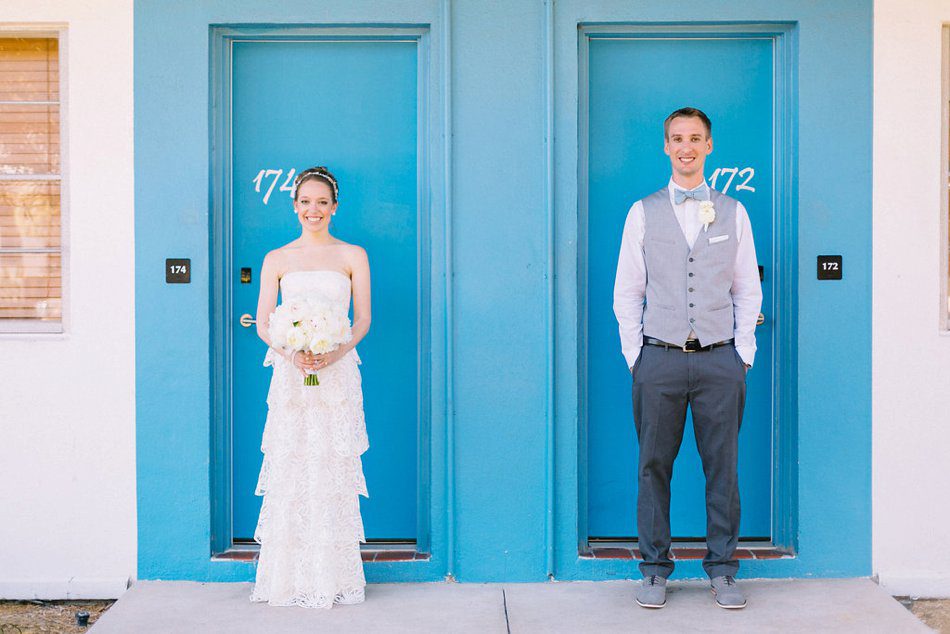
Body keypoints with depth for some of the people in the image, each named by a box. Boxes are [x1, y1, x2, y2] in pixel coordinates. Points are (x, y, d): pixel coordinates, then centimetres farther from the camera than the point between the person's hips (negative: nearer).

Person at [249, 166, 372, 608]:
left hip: (337, 375, -1)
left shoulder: (352, 256, 8)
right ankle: (290, 580, 7)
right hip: (290, 376, 1)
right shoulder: (277, 259, 10)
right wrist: (291, 352, -14)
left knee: (333, 473, -1)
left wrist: (334, 352, -14)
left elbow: (363, 319, 3)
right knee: (289, 472, -1)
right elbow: (263, 323, 5)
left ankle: (333, 578, 7)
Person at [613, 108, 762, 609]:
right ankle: (655, 569, 13)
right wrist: (634, 356, 1)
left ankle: (722, 570, 15)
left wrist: (743, 353, 4)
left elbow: (747, 290, 13)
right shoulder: (643, 212, 8)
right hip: (659, 359, -1)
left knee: (723, 466, 3)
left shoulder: (733, 213, 11)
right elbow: (627, 291, 8)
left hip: (720, 360, 1)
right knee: (654, 465, 1)